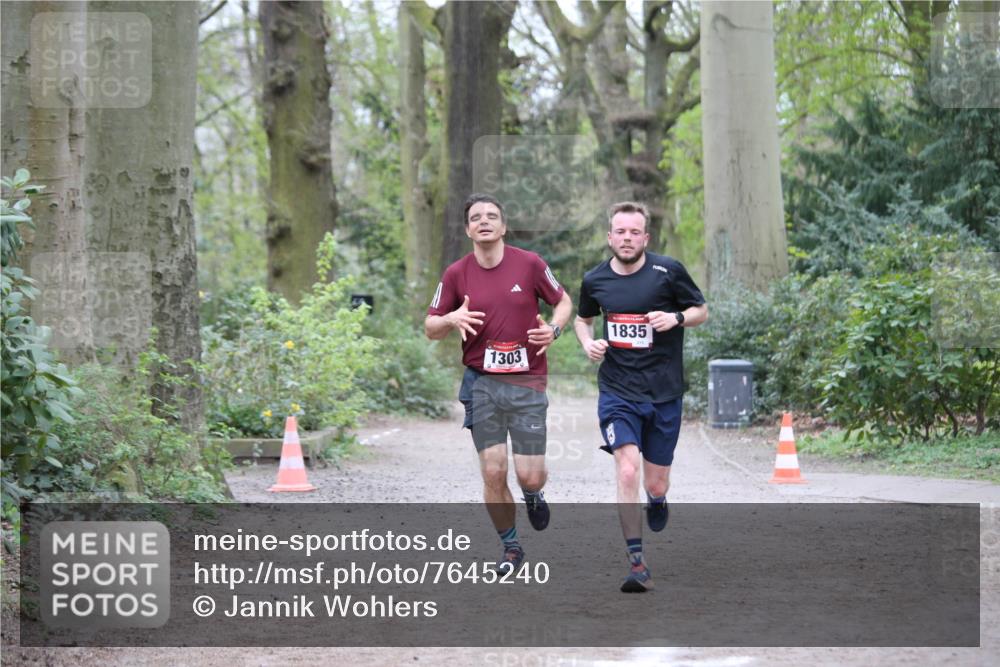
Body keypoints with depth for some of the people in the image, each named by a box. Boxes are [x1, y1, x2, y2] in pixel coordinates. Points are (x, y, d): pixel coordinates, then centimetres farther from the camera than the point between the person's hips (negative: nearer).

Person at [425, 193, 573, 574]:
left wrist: (554, 328, -9)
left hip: (527, 382, -1)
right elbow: (430, 328, 7)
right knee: (493, 473, -3)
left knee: (529, 475, -5)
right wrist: (452, 319, -14)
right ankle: (510, 547, 18)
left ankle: (534, 495, 34)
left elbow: (563, 302, 11)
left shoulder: (529, 264, -2)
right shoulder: (456, 274, 1)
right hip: (481, 383, 1)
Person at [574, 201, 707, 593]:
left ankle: (657, 498, 49)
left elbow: (701, 311, 7)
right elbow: (582, 318, 21)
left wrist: (676, 318, -14)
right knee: (627, 472, -18)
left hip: (664, 394, 0)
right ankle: (636, 564, -12)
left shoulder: (668, 272, -5)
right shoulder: (595, 280, 2)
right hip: (617, 392, 0)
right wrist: (588, 342, 0)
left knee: (656, 484, 8)